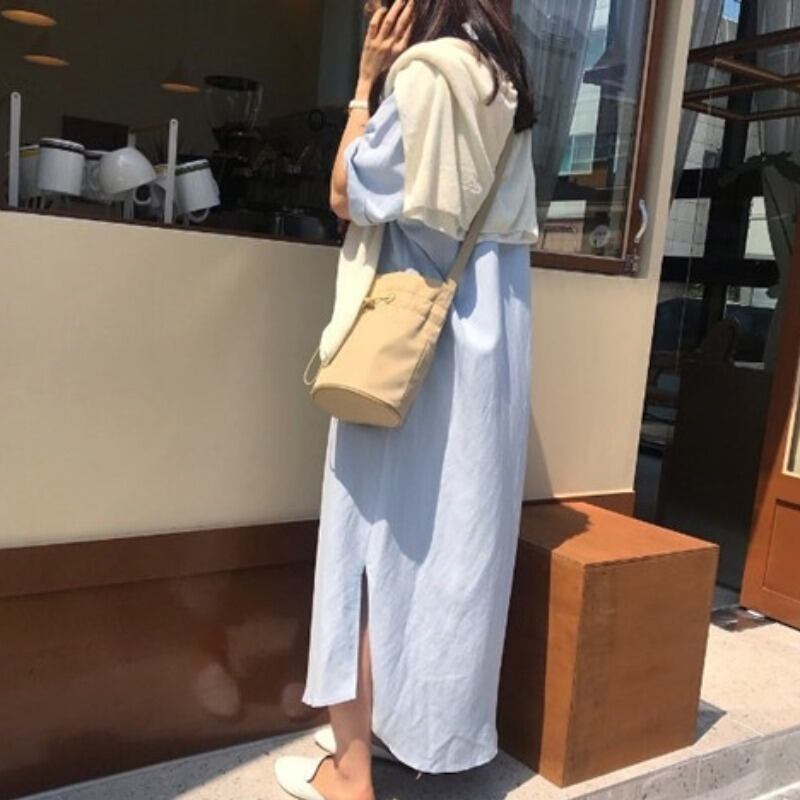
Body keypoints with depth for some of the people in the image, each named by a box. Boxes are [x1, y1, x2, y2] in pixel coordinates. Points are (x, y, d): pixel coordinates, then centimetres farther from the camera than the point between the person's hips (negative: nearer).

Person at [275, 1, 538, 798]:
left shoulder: (425, 70, -11)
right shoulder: (499, 82, 17)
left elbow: (350, 197, -9)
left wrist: (366, 83, -1)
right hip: (481, 343, 9)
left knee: (377, 539, -2)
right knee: (443, 537, 13)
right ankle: (408, 720, 28)